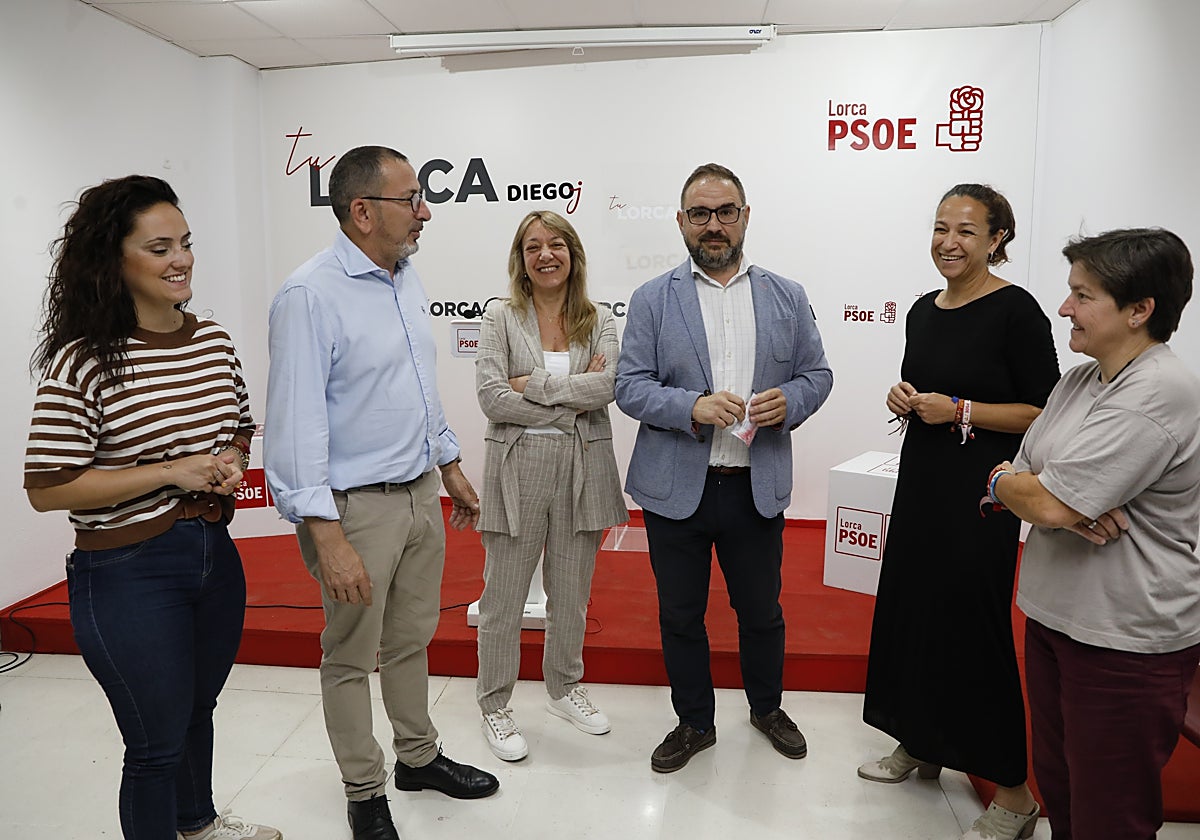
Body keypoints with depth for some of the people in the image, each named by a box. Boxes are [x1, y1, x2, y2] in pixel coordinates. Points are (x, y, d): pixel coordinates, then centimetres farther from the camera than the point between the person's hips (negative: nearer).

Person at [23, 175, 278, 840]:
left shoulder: (214, 341, 2)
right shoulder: (84, 362, -17)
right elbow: (46, 489, -16)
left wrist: (230, 464, -6)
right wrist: (170, 472, -21)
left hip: (215, 555, 7)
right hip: (127, 574, -6)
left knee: (199, 709, 26)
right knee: (157, 742, 10)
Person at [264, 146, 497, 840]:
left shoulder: (406, 277, 8)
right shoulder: (311, 295, -17)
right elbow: (296, 423, -20)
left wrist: (450, 467, 19)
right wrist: (327, 537, -23)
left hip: (421, 493, 7)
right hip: (355, 505, -7)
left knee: (411, 640, 21)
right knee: (351, 657, 11)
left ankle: (419, 757, 41)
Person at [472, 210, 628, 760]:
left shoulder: (599, 321, 5)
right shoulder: (501, 317, -1)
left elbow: (608, 386, -13)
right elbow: (491, 398, -12)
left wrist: (534, 384, -15)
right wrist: (572, 401, -12)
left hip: (583, 467, 3)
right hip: (518, 467, -2)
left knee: (571, 592, 16)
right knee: (504, 596, 7)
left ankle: (564, 689, 37)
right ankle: (494, 706, 26)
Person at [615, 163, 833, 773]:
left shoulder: (787, 297, 6)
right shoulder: (652, 300, 0)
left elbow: (817, 373, 9)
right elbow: (629, 385, -5)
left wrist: (790, 401, -14)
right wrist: (693, 406, -22)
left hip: (758, 487, 1)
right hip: (676, 488, -1)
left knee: (761, 610, 17)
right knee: (680, 615, 13)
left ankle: (767, 708, 44)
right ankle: (694, 723, 35)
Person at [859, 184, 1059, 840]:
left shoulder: (1015, 310, -12)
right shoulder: (924, 310, 9)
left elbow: (1046, 413, -13)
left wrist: (960, 411, -21)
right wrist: (904, 400, -1)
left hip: (980, 492, -7)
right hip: (920, 482, 7)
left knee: (970, 627, -1)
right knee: (908, 611, 14)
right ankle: (919, 746, 35)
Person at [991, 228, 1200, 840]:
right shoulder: (1079, 380, 7)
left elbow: (1050, 503, -26)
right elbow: (1024, 479, 6)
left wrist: (1001, 481, -5)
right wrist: (1072, 509, -16)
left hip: (1127, 645, -8)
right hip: (1053, 618, 8)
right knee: (1057, 788, 22)